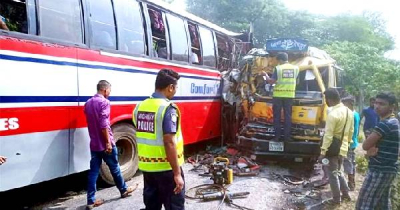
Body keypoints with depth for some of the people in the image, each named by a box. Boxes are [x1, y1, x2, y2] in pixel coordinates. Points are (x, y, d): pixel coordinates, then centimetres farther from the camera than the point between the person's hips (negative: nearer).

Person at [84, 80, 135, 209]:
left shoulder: (88, 103, 11)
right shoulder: (104, 102, -15)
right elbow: (104, 125, -21)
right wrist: (108, 142, -19)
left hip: (94, 143, 7)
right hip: (105, 143, -7)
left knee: (93, 171, 7)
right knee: (114, 168, 11)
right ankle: (124, 190, 29)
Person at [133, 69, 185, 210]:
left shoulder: (140, 107, 5)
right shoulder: (168, 109, -18)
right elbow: (169, 143, -23)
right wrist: (177, 173, -19)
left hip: (146, 167, 7)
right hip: (166, 168, -7)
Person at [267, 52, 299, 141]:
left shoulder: (278, 68, -7)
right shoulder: (295, 68, 6)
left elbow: (272, 81, -8)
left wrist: (266, 76, 9)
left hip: (278, 95, -3)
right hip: (289, 95, 3)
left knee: (277, 116, 5)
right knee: (288, 116, 8)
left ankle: (277, 136, 6)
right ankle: (287, 136, 8)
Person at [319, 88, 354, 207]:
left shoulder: (333, 114, -22)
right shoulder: (349, 111, 4)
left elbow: (328, 135, -22)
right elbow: (351, 131, 12)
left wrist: (323, 151, -17)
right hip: (343, 149, 8)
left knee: (333, 174, 5)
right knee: (338, 172, 23)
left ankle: (336, 200, 14)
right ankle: (346, 194, 30)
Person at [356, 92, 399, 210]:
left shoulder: (384, 124, -21)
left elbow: (365, 145, -18)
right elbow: (371, 145, 12)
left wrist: (371, 148, 1)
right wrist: (372, 150, -8)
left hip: (379, 171, -10)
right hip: (389, 169, 10)